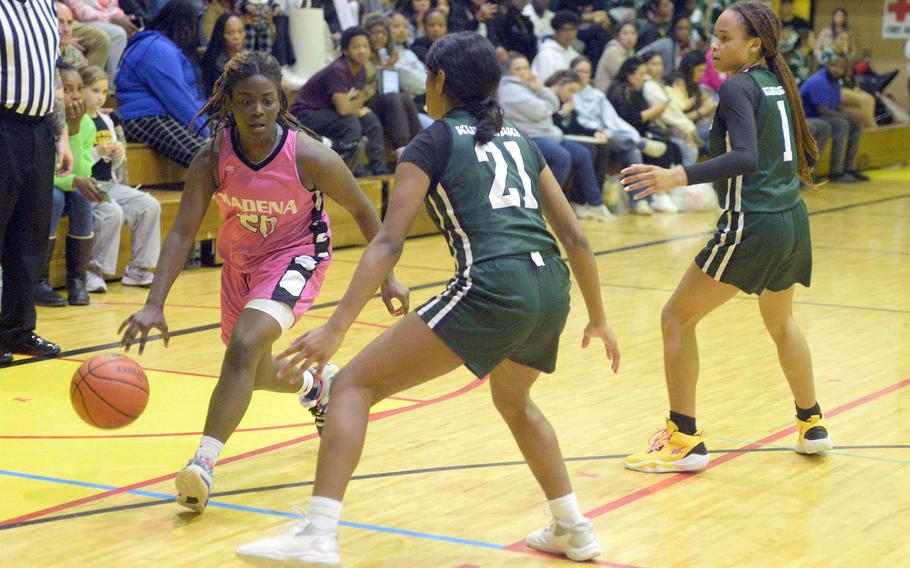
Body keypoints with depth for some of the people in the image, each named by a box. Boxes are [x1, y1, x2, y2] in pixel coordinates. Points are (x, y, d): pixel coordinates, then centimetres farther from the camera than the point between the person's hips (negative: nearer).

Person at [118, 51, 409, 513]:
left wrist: (386, 277, -3)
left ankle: (204, 463, -32)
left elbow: (362, 211, -10)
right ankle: (318, 386, 55)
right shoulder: (213, 158, -20)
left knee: (245, 345, -30)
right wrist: (154, 305, -33)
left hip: (296, 255, -5)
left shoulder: (309, 157, -26)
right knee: (256, 374, 20)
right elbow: (183, 232, -22)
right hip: (240, 260, 5)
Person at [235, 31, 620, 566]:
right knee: (514, 401, 35)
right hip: (552, 287, 7)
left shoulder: (434, 141, 7)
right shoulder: (518, 139, 23)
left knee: (355, 384, -1)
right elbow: (574, 236, 21)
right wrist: (598, 319, 30)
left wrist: (336, 328, -9)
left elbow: (389, 243, -5)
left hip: (492, 289, -7)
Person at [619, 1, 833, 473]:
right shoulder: (777, 83, 10)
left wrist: (676, 178, -35)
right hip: (792, 221, 9)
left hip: (752, 224, -9)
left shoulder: (738, 86, -13)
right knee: (780, 322, 30)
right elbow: (801, 152, 18)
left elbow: (745, 158, -27)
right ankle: (812, 426, 41)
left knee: (677, 318, 1)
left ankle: (684, 441, 1)